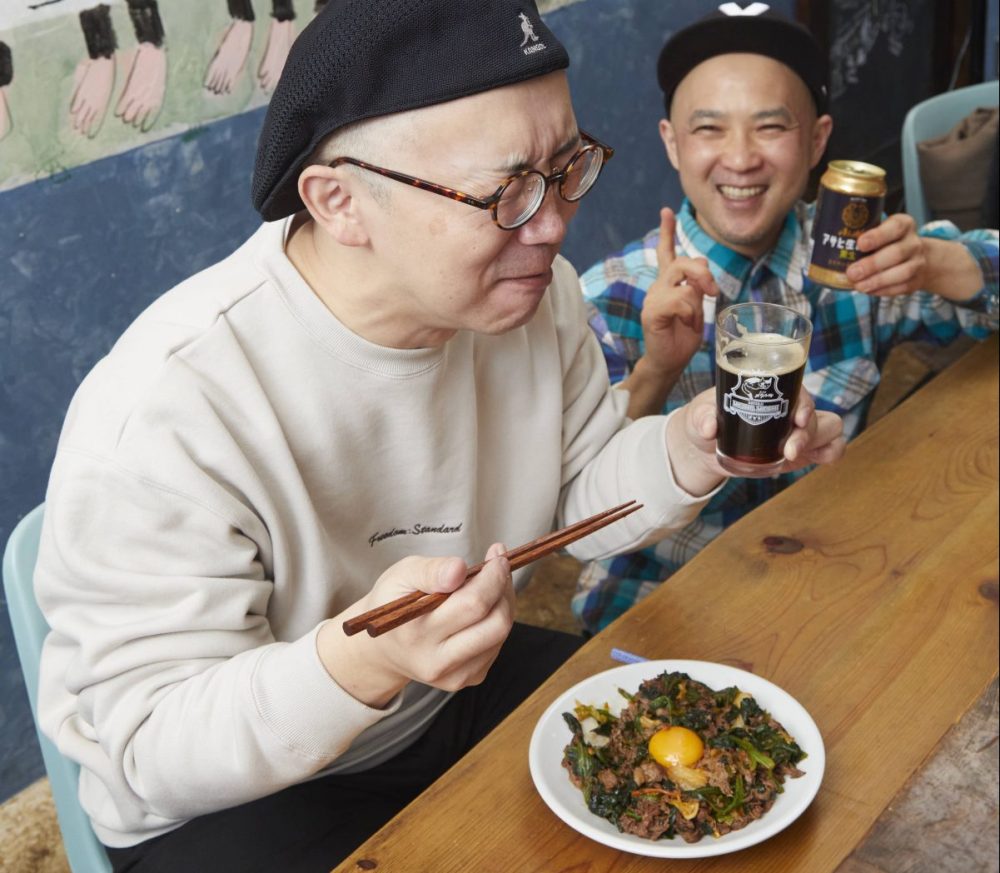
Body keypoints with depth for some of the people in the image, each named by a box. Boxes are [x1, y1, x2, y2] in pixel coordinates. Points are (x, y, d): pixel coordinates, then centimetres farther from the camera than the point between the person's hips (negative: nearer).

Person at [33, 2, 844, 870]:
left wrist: (689, 449, -19)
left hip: (467, 691, 5)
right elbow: (150, 746, -28)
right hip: (236, 803, -4)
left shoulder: (533, 290, -12)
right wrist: (361, 662, -47)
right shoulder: (166, 412, -34)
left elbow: (578, 493, 3)